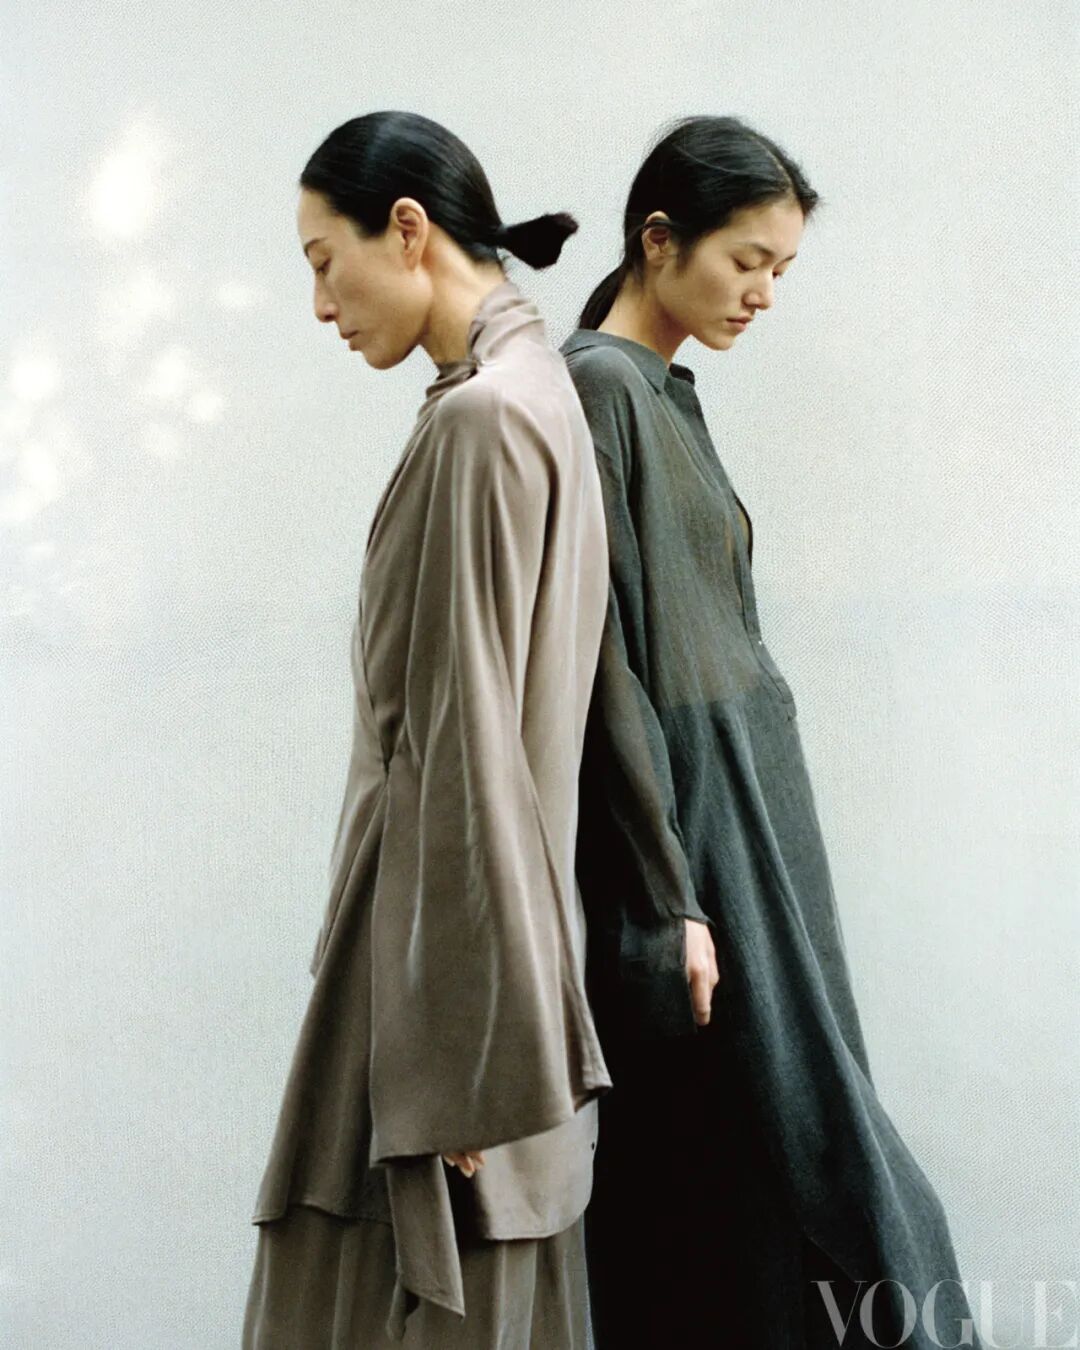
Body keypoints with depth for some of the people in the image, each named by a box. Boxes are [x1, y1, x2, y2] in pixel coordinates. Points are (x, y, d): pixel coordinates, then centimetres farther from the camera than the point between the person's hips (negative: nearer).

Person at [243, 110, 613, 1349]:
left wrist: (460, 1058, -18)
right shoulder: (526, 387, 12)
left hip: (445, 909, -9)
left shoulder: (479, 419, -18)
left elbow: (466, 736, -21)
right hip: (451, 889, 9)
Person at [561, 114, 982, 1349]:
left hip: (739, 806, 9)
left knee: (690, 1188, 14)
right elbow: (601, 658, -19)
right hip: (675, 823, -9)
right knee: (779, 1156, -4)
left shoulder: (666, 391, 14)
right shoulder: (598, 386, -14)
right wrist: (668, 899, -19)